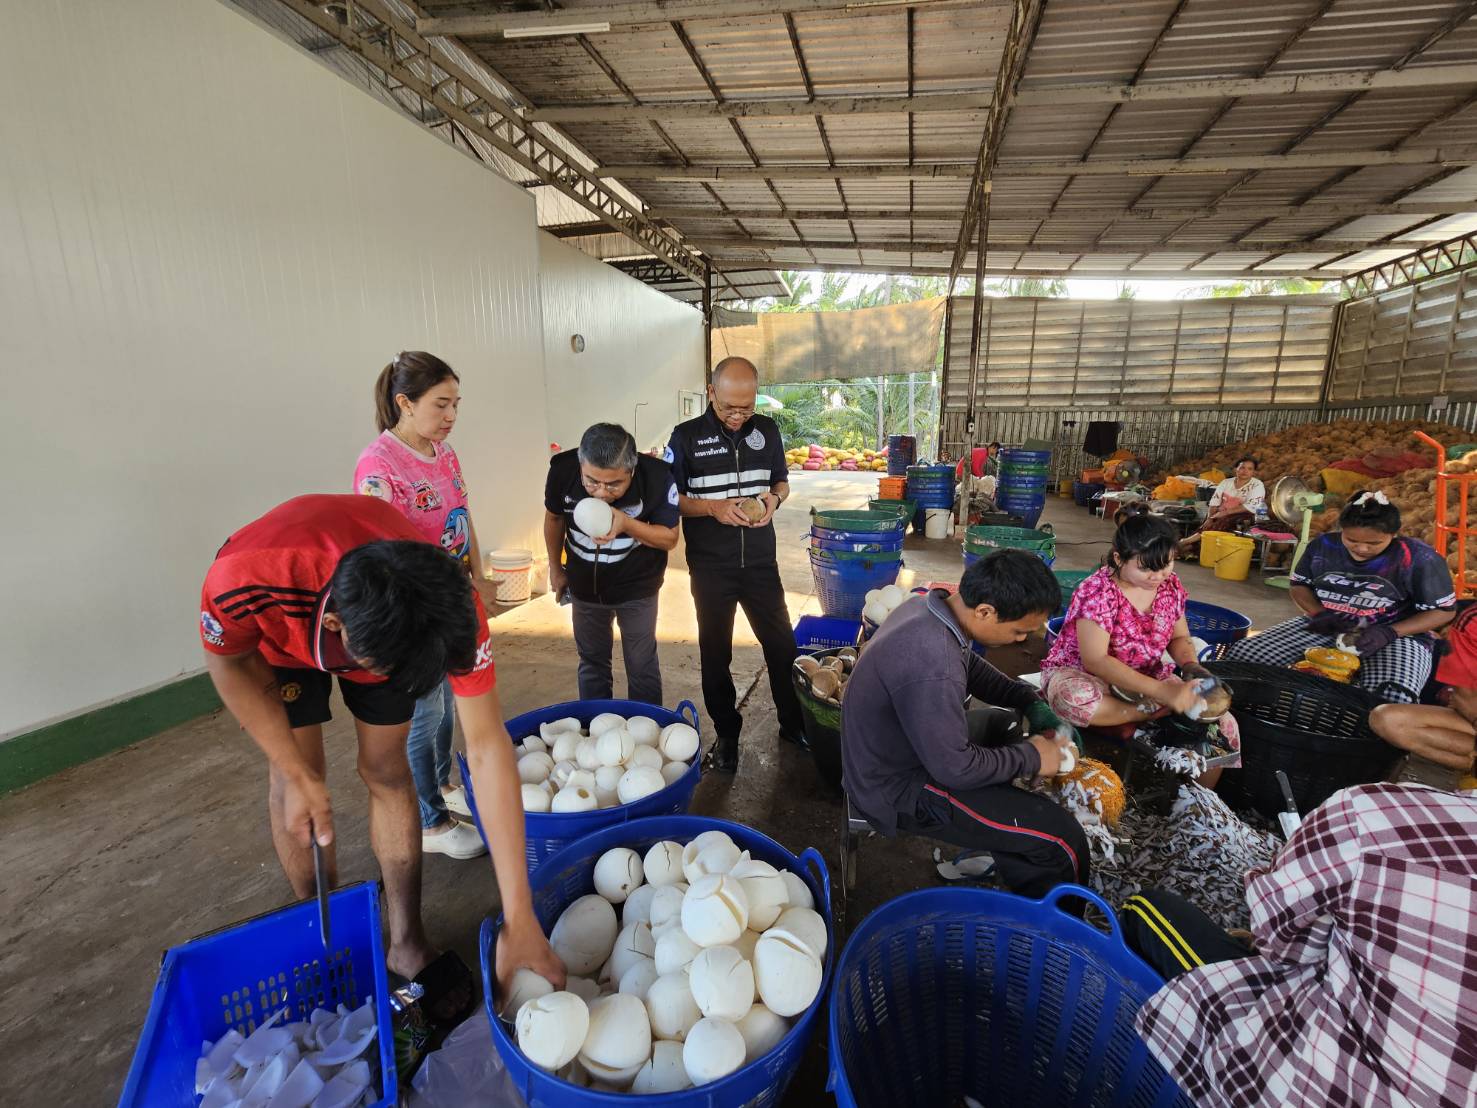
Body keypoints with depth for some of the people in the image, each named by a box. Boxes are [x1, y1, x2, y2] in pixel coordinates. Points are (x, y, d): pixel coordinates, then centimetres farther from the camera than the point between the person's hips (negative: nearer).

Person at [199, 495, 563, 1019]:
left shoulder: (450, 606, -41)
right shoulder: (243, 584, -43)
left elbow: (488, 746, -37)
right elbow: (228, 660, -18)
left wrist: (519, 918, -35)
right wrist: (299, 776, -22)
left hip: (384, 622, 0)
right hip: (277, 627, 0)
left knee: (386, 770, 0)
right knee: (292, 780, -1)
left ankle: (407, 943, 18)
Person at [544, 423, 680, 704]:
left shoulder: (657, 477, -29)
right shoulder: (562, 469, -22)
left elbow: (669, 538, -16)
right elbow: (554, 518, -1)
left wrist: (627, 524, -35)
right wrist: (556, 569, 11)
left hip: (637, 586, -2)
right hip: (584, 585, 3)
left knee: (641, 666, 7)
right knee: (592, 662, 17)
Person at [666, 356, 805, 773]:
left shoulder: (767, 430, 3)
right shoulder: (686, 437, -6)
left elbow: (782, 480, 14)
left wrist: (774, 498, -9)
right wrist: (713, 507, -21)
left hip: (760, 562, 2)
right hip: (710, 567, -2)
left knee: (782, 644, 10)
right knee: (715, 653, 11)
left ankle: (793, 722, 31)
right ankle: (726, 733, 29)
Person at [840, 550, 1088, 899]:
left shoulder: (932, 603, -8)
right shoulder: (932, 670, -37)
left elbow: (971, 666, 12)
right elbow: (956, 769, -26)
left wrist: (1031, 701, 1)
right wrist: (1031, 757, -12)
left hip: (905, 744, 10)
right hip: (899, 789, -9)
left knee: (1007, 722, 28)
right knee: (1063, 839, -11)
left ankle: (1000, 849, 35)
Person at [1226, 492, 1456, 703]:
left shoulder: (1419, 559, -11)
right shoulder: (1323, 546, -1)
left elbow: (1444, 611, -5)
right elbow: (1299, 585, 12)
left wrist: (1389, 633, -21)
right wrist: (1318, 614, -10)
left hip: (1396, 634, -3)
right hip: (1326, 628, 3)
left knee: (1393, 699, -38)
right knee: (1241, 655, -20)